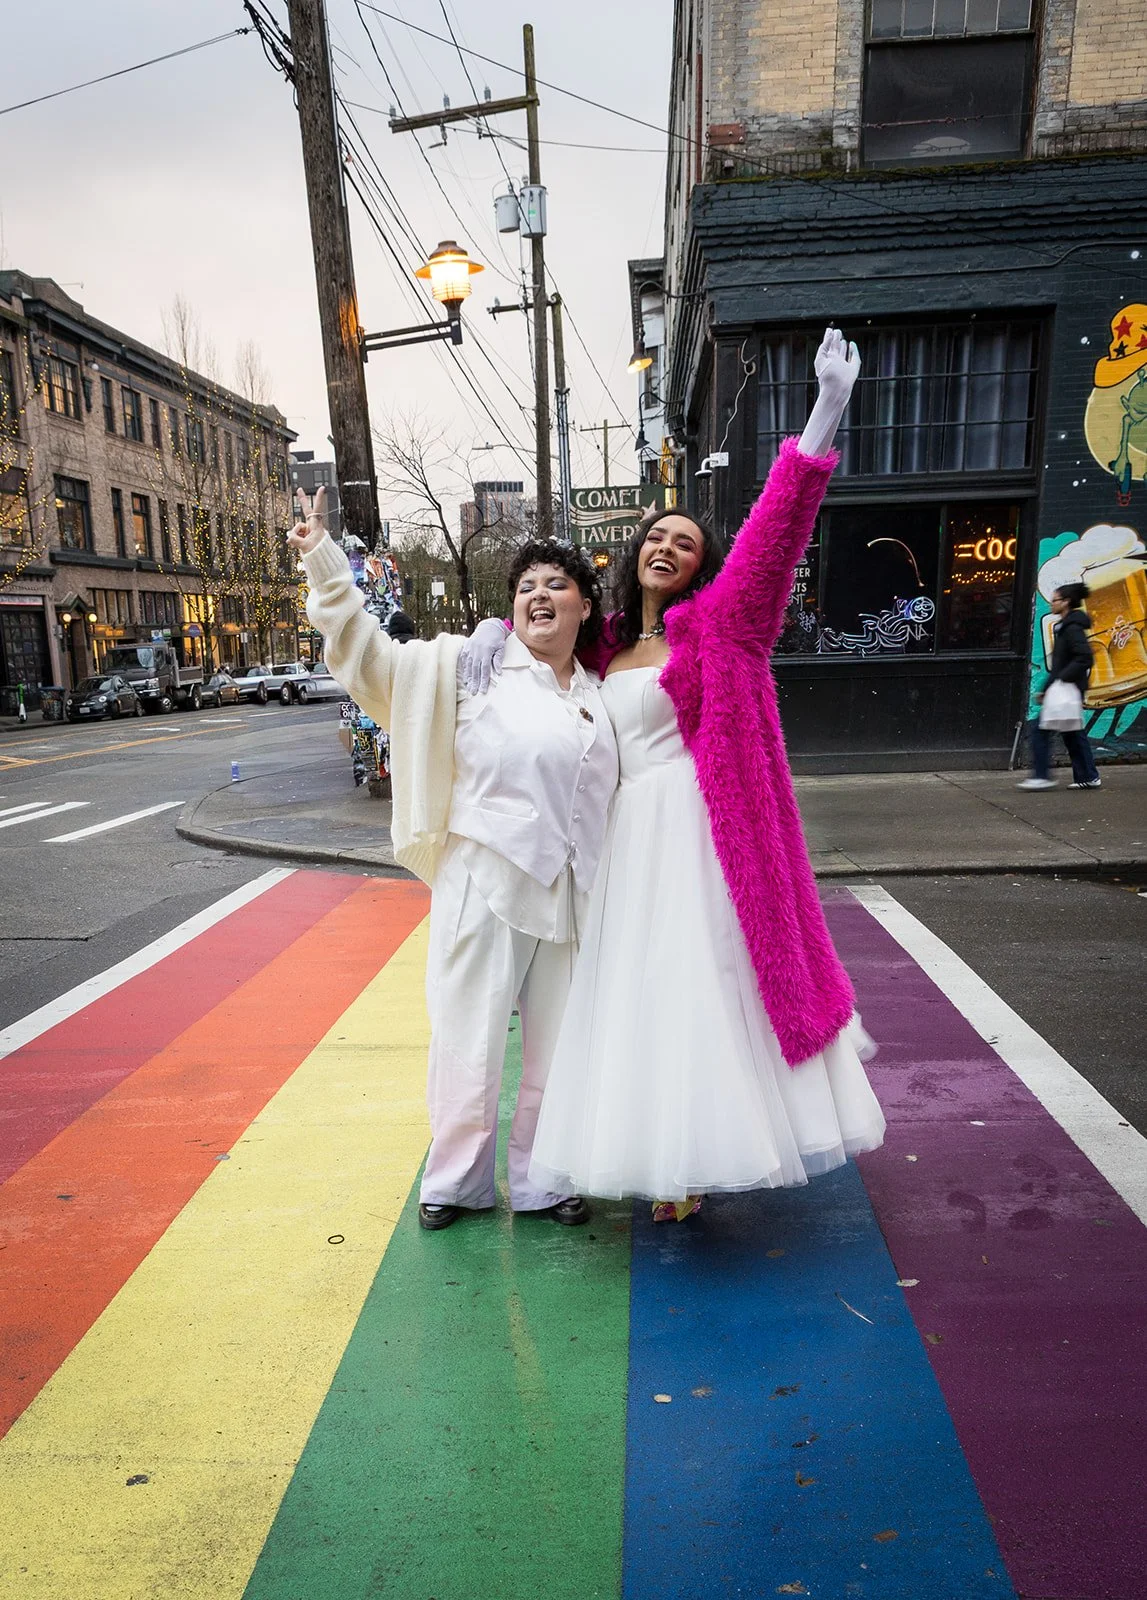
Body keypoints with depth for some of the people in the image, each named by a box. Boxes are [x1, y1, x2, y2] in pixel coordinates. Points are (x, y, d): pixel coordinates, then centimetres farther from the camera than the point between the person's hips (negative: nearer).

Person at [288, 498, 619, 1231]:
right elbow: (370, 652, -6)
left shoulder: (600, 696, 13)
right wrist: (325, 561, -14)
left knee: (558, 1046, 13)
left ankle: (541, 1179, 34)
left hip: (571, 896, 4)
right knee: (471, 1039, 6)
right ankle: (458, 1180, 30)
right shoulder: (471, 666, -1)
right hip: (486, 888, -4)